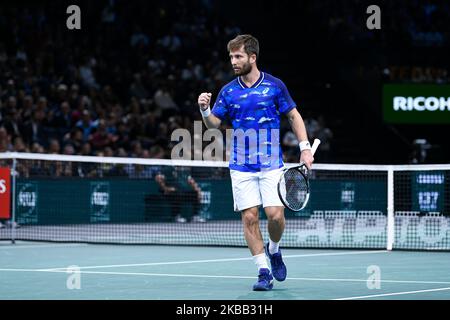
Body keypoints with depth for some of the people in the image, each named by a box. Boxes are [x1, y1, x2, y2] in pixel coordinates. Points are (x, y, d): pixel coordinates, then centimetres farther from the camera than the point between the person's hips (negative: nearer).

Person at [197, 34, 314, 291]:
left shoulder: (274, 85, 0)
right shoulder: (228, 91, 5)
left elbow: (294, 116, 7)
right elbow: (214, 124, 3)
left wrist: (305, 147, -2)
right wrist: (205, 110, -19)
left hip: (271, 164, -2)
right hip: (242, 167, 2)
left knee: (276, 215, -11)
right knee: (250, 217, -4)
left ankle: (274, 250, 20)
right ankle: (264, 272, 3)